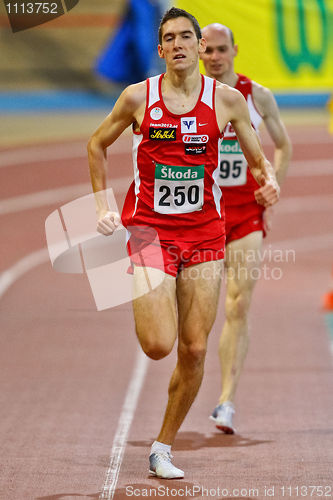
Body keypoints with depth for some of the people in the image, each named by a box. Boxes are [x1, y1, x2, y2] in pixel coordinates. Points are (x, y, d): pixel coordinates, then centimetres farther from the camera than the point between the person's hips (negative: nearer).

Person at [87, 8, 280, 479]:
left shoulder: (227, 99, -1)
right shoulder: (138, 97, -3)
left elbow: (259, 160, 9)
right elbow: (97, 145, 12)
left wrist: (269, 182, -13)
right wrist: (102, 206, 6)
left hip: (204, 233, 2)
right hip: (148, 231, -2)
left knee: (194, 351, 0)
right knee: (158, 345, -14)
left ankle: (163, 449, 17)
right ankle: (144, 302, 24)